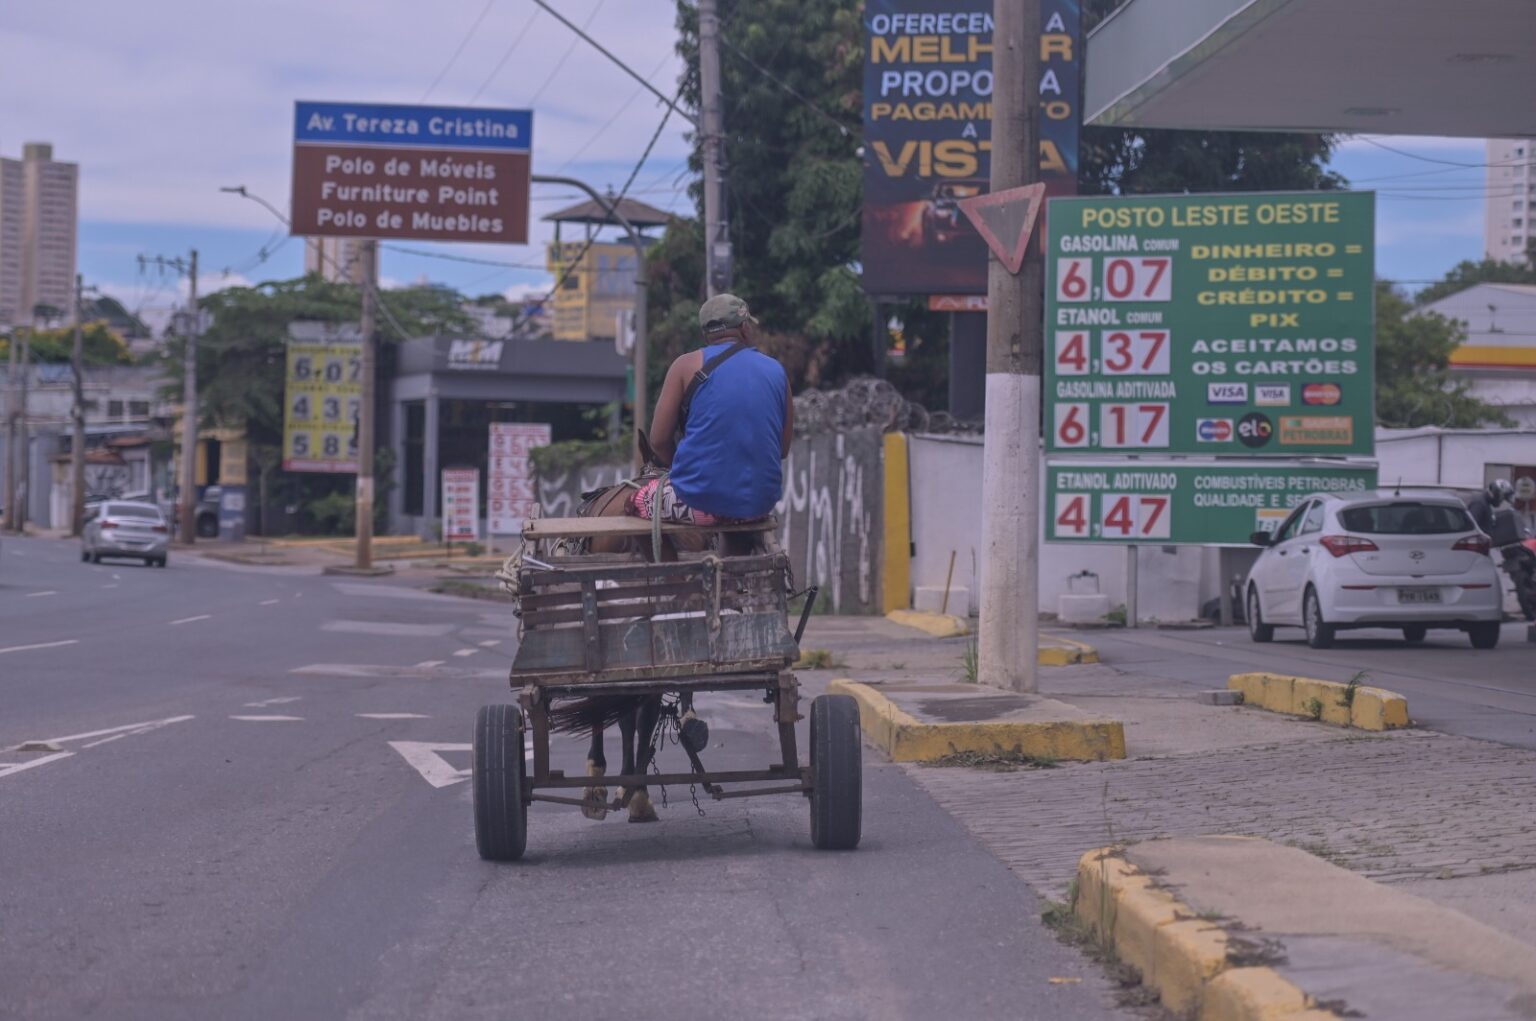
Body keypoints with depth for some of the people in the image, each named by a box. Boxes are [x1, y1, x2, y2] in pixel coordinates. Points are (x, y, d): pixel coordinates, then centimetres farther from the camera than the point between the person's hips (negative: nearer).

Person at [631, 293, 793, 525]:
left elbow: (659, 439, -3)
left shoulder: (688, 364, -2)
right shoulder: (776, 371, 8)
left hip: (700, 500, -5)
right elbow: (783, 449, 13)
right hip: (759, 504, 5)